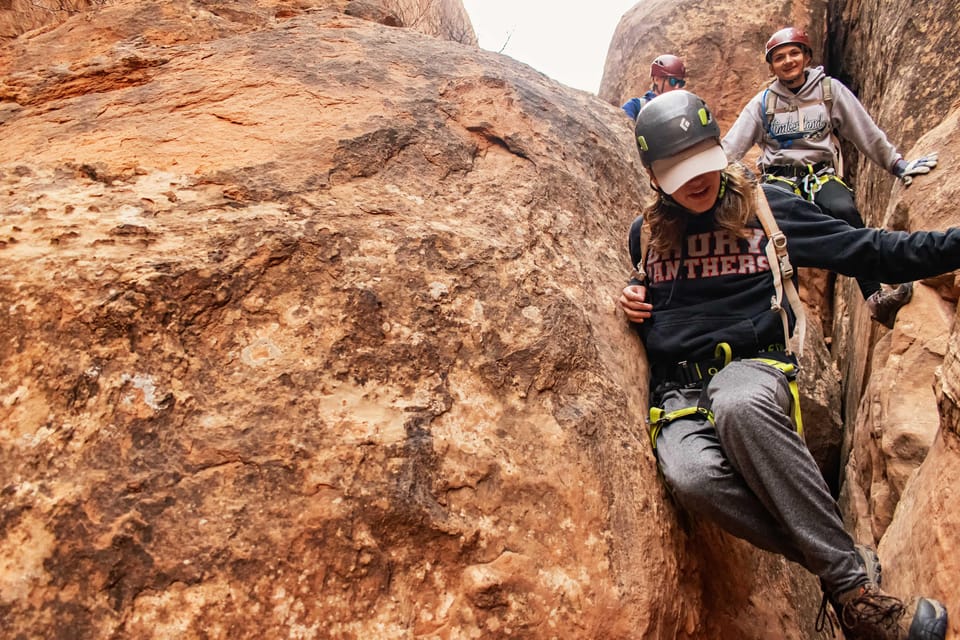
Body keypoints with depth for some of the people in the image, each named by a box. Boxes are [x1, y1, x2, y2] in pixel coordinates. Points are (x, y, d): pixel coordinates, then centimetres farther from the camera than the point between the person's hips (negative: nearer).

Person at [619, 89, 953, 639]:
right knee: (692, 476, -36)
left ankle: (845, 572, -31)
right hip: (678, 387, 2)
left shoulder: (766, 207, 9)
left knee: (738, 404, -43)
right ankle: (847, 575, -22)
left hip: (752, 366, -2)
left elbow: (872, 252, 9)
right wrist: (631, 303, 7)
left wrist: (954, 244, -2)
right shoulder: (645, 233, 16)